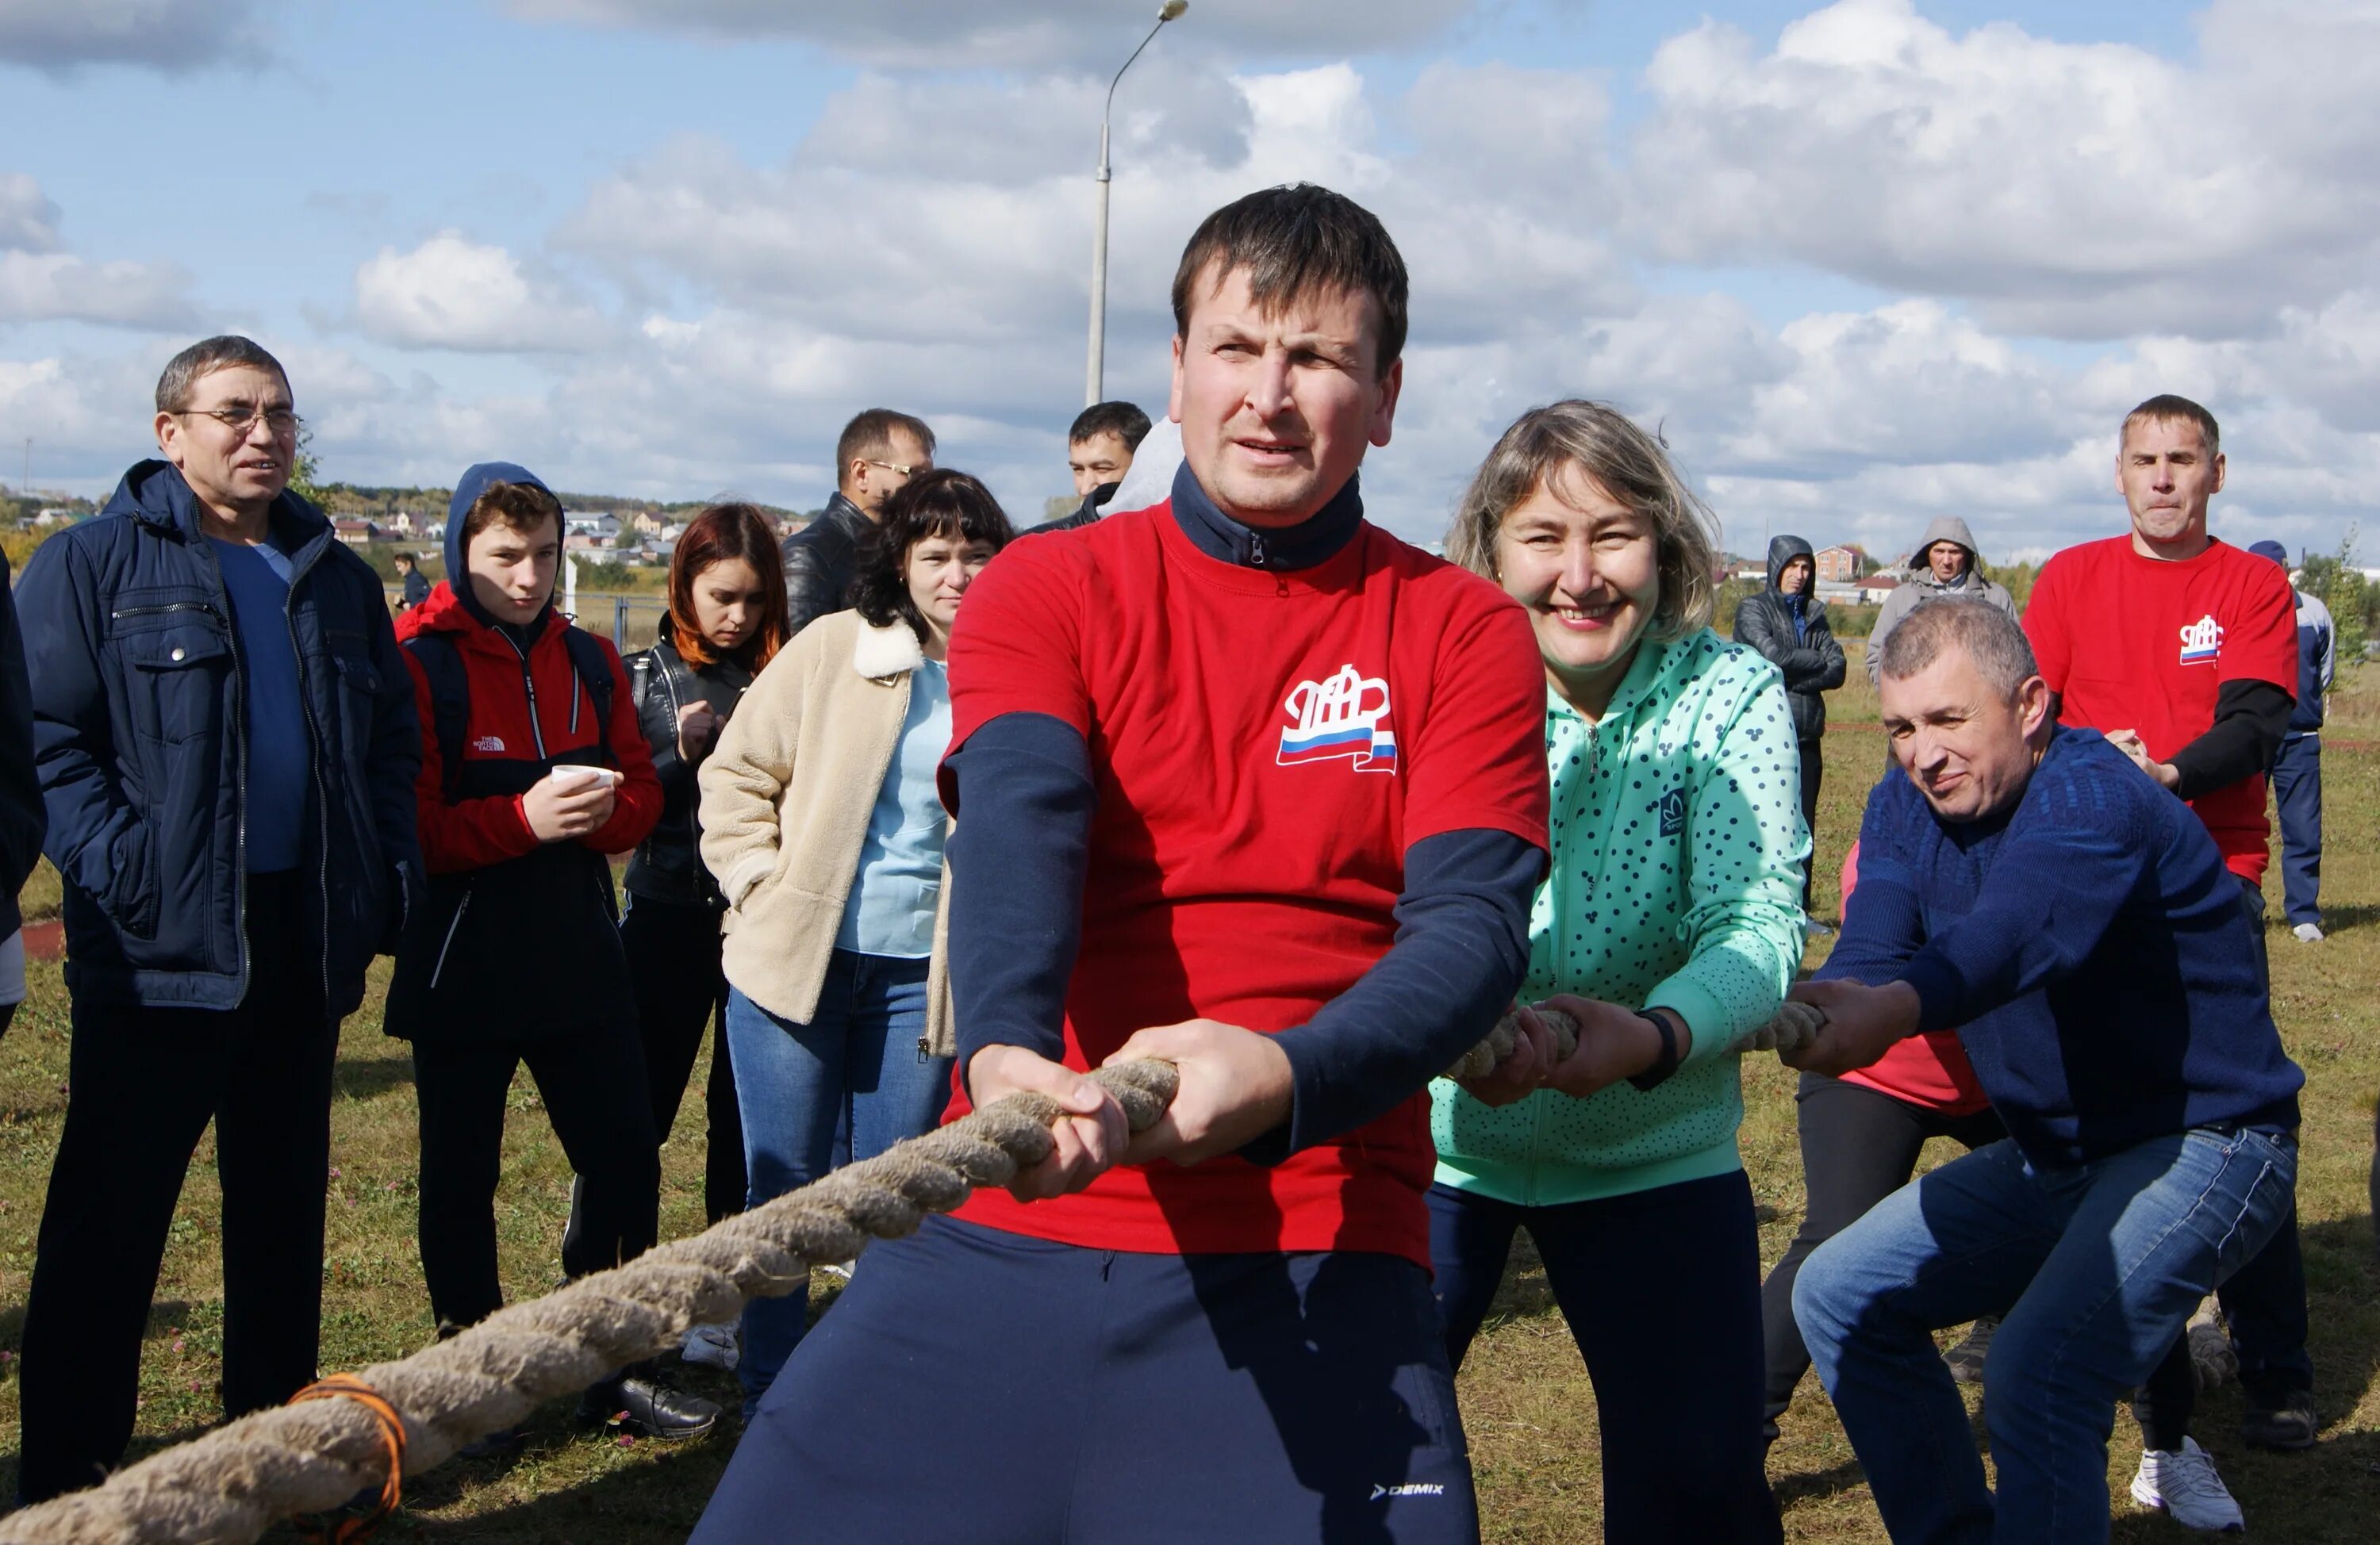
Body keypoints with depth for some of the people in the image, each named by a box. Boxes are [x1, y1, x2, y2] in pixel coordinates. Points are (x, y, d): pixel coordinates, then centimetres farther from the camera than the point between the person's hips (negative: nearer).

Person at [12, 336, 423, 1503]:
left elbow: (394, 743, 18)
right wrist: (123, 872, -19)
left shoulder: (339, 579, 14)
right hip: (159, 953, -5)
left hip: (303, 947, 6)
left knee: (285, 1209, 14)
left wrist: (384, 885, 6)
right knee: (108, 1219, -1)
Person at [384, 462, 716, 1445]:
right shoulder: (416, 663, -8)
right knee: (461, 1177, 6)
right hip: (460, 968, -5)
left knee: (624, 1158, 7)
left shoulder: (590, 663, 9)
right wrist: (523, 818, -25)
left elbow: (642, 793, 11)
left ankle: (613, 1365, 23)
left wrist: (601, 809, -12)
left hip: (580, 958, 5)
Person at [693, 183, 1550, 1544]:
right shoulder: (1047, 593, 6)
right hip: (999, 1238, 1)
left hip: (1313, 1270, -1)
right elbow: (1016, 828, -13)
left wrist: (1287, 1078, -28)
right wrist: (1006, 1048, -35)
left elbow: (1474, 928, -8)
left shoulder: (1462, 634, 5)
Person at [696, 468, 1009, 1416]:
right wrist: (762, 889, -5)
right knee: (785, 1184, 6)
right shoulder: (836, 649, -2)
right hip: (795, 956, -1)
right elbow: (738, 774, 4)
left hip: (925, 973, 1)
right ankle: (769, 1398, 21)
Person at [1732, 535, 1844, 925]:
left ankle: (1798, 909, 13)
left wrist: (1793, 676, -10)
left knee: (1803, 826, 7)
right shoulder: (1753, 609, 1)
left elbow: (1837, 671, 4)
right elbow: (1773, 655, -15)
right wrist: (1817, 661, -2)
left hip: (1806, 736, 5)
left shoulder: (1815, 615, 16)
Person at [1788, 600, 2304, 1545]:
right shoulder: (1905, 807, 0)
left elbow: (2023, 926, -46)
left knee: (2039, 1370, -28)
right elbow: (1872, 947, -19)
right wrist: (1824, 1006, -43)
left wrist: (1899, 1007, -65)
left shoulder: (2091, 795, -24)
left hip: (2204, 1141, -8)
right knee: (1841, 1296, 7)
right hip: (2054, 1151, 9)